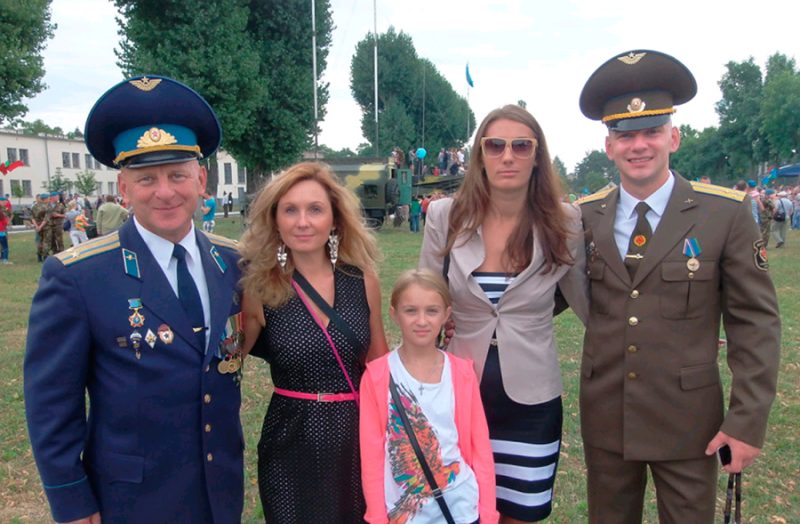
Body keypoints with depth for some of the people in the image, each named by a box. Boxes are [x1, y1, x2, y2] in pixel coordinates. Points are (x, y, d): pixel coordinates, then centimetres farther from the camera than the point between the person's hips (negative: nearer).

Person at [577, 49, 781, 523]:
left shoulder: (726, 213, -8)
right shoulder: (585, 217, -1)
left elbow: (756, 321, -7)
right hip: (604, 419, 3)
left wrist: (749, 420, -10)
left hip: (687, 422, -2)